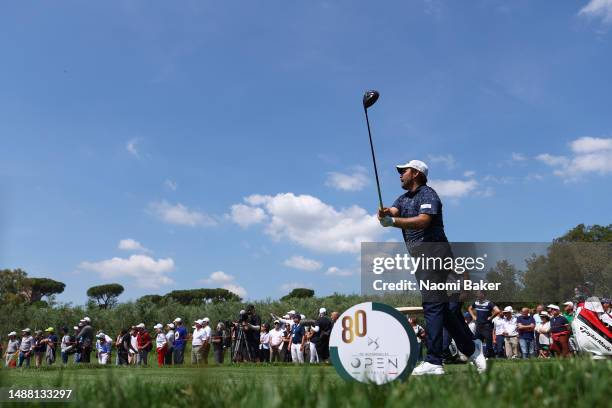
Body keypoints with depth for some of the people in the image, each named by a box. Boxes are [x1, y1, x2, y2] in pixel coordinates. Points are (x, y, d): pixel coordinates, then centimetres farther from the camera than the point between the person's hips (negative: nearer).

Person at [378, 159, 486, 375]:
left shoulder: (428, 194, -4)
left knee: (433, 305, -14)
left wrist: (393, 221, -31)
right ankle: (471, 349, 21)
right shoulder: (404, 198, 23)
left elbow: (423, 221, -21)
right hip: (420, 258, 8)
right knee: (448, 306, 11)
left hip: (433, 251, -8)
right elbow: (393, 211, 2)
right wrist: (385, 213, -22)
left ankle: (433, 361, -17)